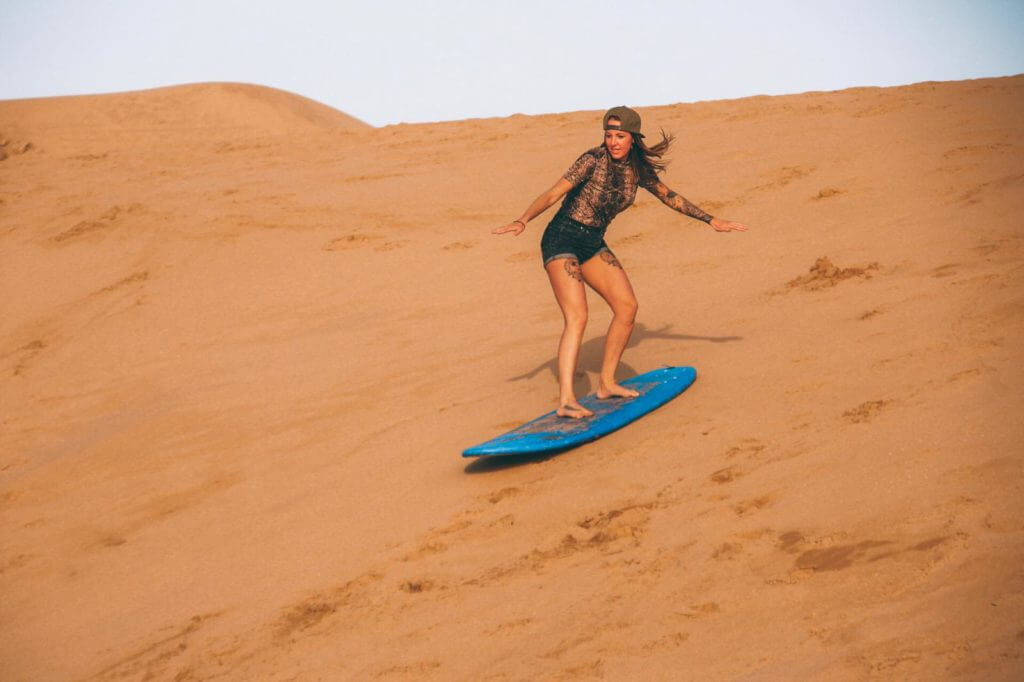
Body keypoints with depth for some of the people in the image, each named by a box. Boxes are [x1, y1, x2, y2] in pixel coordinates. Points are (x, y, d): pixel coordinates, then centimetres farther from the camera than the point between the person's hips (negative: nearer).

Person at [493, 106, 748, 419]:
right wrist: (522, 221, -40)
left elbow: (670, 197, 18)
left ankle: (606, 383, 16)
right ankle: (566, 400, -30)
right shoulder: (594, 160, -17)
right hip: (562, 240, -7)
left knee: (627, 306, 3)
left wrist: (712, 221, 23)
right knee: (577, 317, -22)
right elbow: (553, 194, -25)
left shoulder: (637, 169, 3)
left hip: (594, 244, 7)